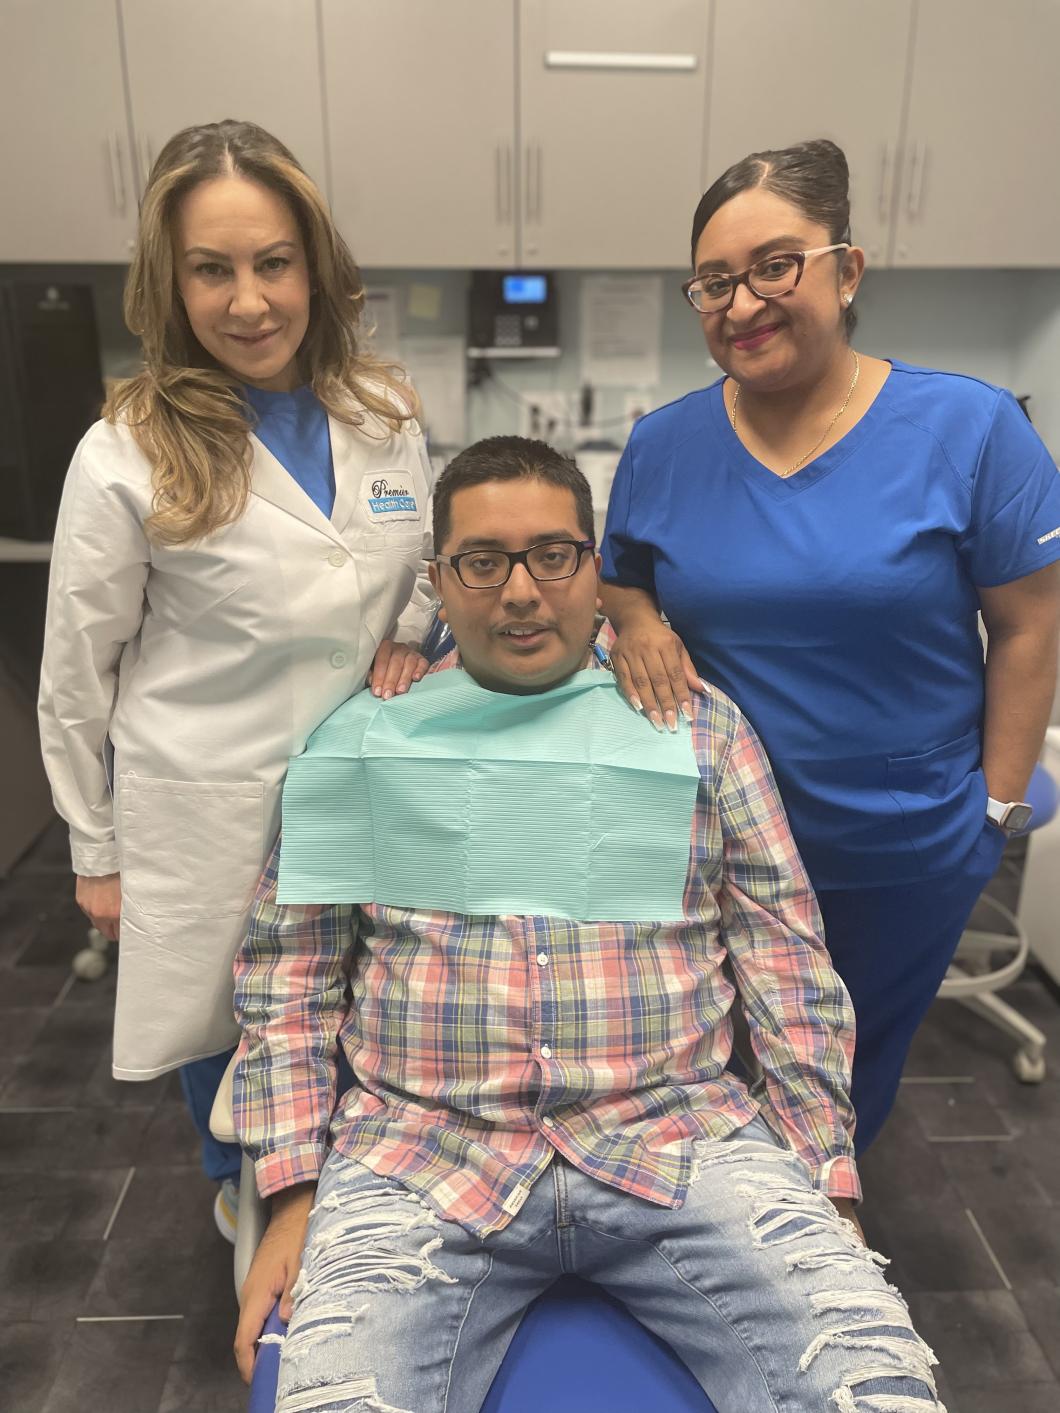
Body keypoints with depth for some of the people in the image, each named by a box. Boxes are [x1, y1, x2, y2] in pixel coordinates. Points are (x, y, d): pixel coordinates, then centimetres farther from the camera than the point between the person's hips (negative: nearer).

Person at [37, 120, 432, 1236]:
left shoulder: (383, 416, -3)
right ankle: (241, 1189, 52)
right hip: (208, 808, -3)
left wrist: (412, 643, -8)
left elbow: (424, 566, 14)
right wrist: (96, 852, 0)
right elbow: (77, 677, -6)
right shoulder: (125, 458, -14)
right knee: (225, 1012, 18)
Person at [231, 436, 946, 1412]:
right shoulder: (363, 738, 7)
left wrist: (828, 1191, 2)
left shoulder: (700, 728, 8)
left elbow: (790, 963, 7)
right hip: (422, 1158, 0)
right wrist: (293, 1201, -1)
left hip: (682, 1144, 1)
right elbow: (286, 974, 6)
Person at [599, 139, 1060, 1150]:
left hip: (909, 849, -1)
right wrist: (636, 625, -14)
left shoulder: (968, 429, -12)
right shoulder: (663, 444, -4)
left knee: (855, 1066, 22)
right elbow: (617, 583, 9)